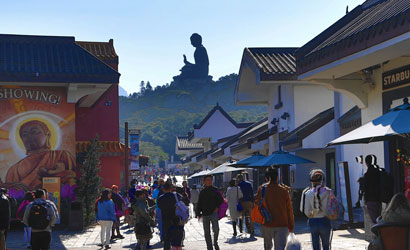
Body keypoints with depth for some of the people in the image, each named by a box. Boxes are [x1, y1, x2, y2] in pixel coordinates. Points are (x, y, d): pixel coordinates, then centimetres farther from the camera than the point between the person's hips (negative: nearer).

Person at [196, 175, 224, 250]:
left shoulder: (215, 190, 4)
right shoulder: (202, 192, 11)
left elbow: (221, 200, 6)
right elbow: (199, 204, 14)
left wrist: (217, 208, -6)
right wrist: (199, 214, 6)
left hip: (213, 213, -3)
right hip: (205, 214, 3)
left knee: (216, 229, -16)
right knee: (207, 232, 4)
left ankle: (215, 242, 10)